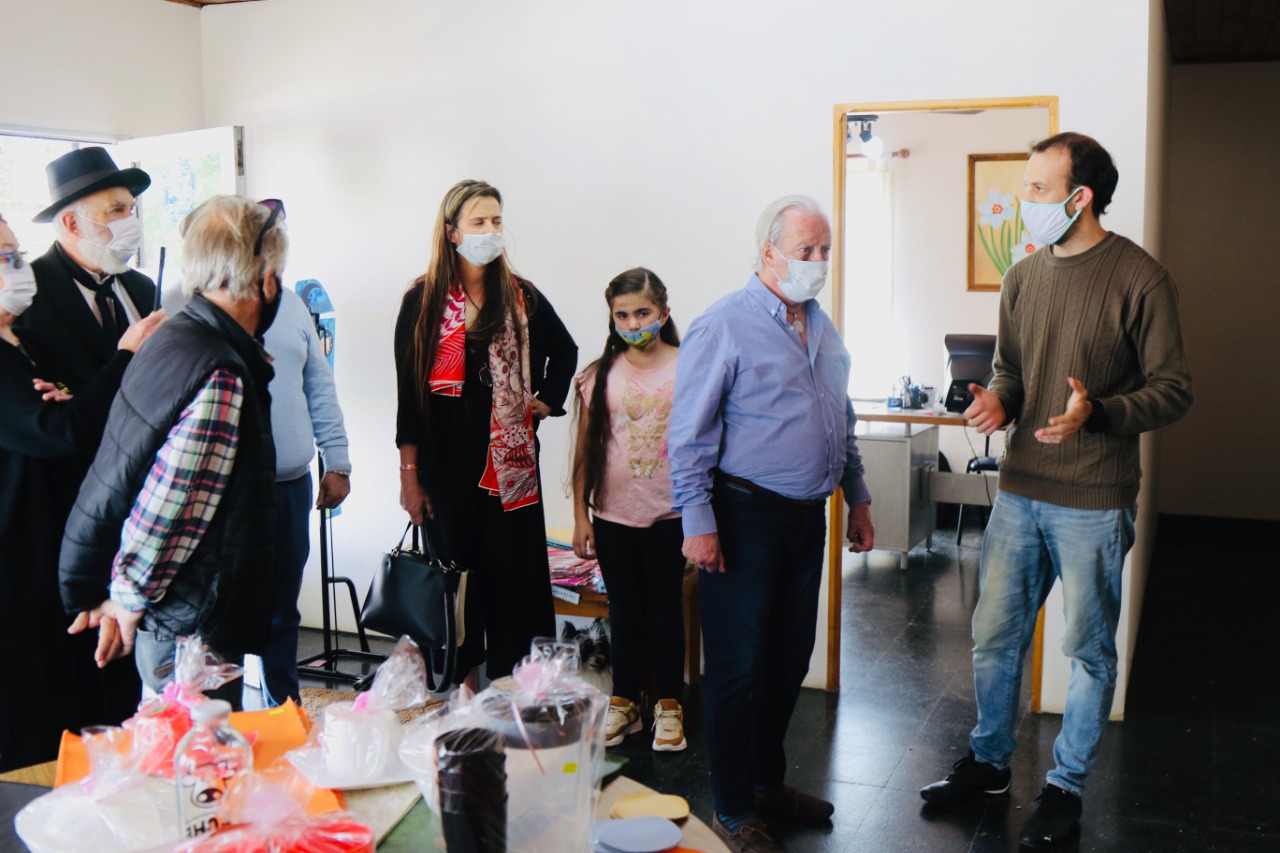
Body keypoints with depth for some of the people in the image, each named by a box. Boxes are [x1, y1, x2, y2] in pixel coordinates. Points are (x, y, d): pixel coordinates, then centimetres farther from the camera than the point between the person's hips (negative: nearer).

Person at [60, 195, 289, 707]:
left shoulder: (176, 337, 7)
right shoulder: (223, 379, -24)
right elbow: (165, 510, -24)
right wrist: (128, 601, -8)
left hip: (165, 618, 10)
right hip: (193, 628, -10)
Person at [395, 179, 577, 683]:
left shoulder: (522, 298, 5)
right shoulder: (423, 301, 0)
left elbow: (565, 352, 24)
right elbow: (408, 392, -1)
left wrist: (547, 400, 10)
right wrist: (409, 476, -5)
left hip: (511, 465, 2)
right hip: (449, 465, -1)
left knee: (516, 575, 3)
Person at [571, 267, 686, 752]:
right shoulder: (599, 376, 2)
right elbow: (585, 450, 5)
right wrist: (580, 514, 3)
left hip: (668, 515, -2)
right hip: (613, 516, 2)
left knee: (665, 610, 8)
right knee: (624, 611, 12)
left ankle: (669, 706, 21)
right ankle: (623, 703, 26)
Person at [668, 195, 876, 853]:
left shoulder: (822, 327, 13)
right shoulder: (725, 326, -11)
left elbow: (842, 422, 22)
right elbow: (689, 433, -13)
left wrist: (857, 498, 19)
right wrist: (698, 523, -17)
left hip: (807, 517, 8)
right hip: (745, 516, -7)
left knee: (789, 661, 16)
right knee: (739, 667, 0)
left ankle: (768, 781, 33)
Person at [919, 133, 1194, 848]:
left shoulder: (1140, 278, -10)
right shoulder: (1023, 278, 8)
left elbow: (1174, 390, -9)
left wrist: (1095, 413, -26)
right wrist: (999, 401, -4)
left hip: (1094, 502, -5)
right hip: (1020, 491, 5)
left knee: (1089, 652, 9)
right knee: (994, 635, 13)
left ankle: (1067, 787, 26)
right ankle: (990, 762, 32)